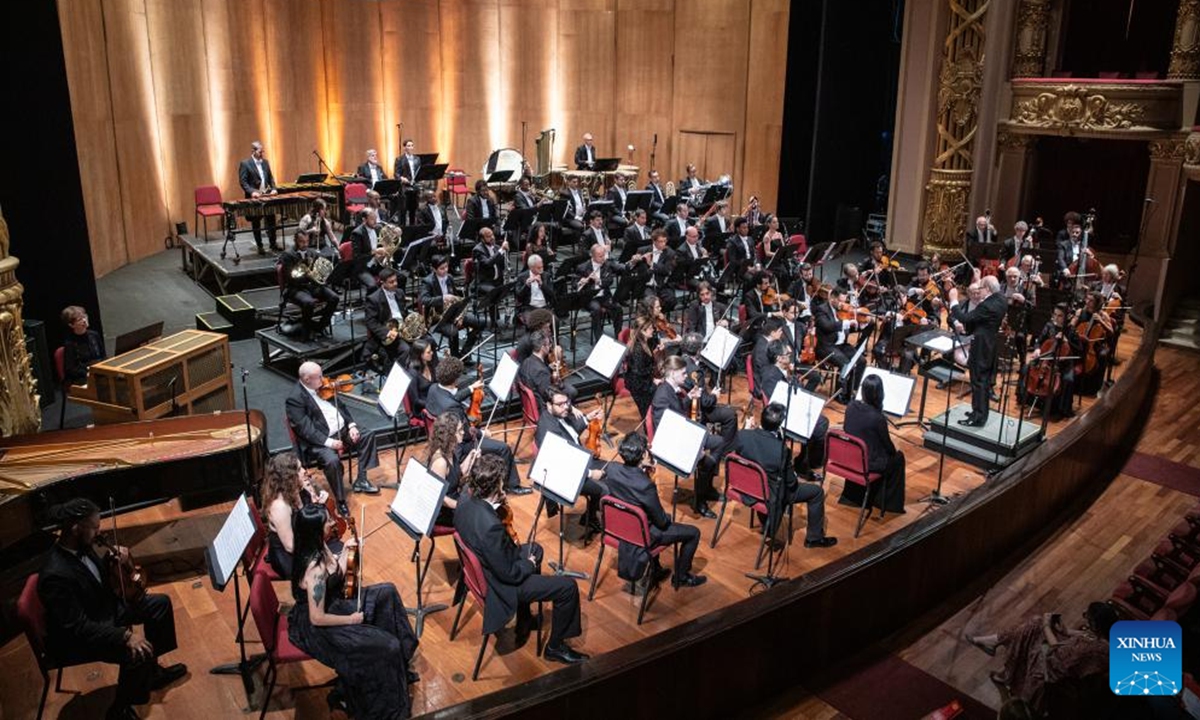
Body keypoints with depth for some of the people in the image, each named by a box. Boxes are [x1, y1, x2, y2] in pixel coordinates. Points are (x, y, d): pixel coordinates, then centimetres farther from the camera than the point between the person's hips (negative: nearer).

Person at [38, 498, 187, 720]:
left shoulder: (79, 547, -8)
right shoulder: (56, 575, -35)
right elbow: (79, 628, -32)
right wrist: (125, 635, -35)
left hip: (102, 607, 10)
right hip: (75, 637, -10)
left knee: (160, 604, 10)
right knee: (138, 654, -28)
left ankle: (153, 671, 25)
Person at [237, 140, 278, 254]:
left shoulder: (265, 162, 10)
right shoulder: (245, 164, -8)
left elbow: (270, 177, 15)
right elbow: (242, 181, -12)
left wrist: (273, 188, -1)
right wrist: (252, 192, -25)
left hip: (267, 196, 5)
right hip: (254, 198, -5)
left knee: (271, 220, 8)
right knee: (256, 223, 4)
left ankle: (273, 244, 18)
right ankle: (259, 247, 10)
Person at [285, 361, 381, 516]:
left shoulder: (322, 387, 7)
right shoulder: (295, 399, -16)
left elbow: (340, 406, 13)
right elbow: (305, 429, -22)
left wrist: (351, 425, -2)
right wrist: (329, 442, -28)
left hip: (342, 432, 8)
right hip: (320, 441, -8)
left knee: (368, 435, -1)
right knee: (332, 460, -33)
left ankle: (361, 480, 6)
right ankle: (340, 501, -13)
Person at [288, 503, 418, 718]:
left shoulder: (318, 548, -7)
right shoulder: (315, 569, -34)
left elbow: (338, 577, 10)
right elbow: (317, 619, -29)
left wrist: (345, 550, 2)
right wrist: (350, 620, -16)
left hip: (332, 604, 10)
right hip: (317, 628, -10)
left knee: (386, 592, 12)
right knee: (388, 646, -13)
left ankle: (398, 664, 24)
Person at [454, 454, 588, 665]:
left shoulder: (464, 500, -15)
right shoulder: (490, 526, -41)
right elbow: (509, 574, -28)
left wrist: (494, 504, -3)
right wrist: (529, 564, -9)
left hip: (484, 567, 9)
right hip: (500, 586, -9)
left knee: (535, 549, 32)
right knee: (568, 588, -3)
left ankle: (524, 622, 42)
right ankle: (555, 647, 20)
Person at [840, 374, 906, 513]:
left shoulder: (851, 406, -11)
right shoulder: (878, 418, -28)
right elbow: (888, 445, -12)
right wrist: (894, 452, 13)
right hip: (867, 464, -6)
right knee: (898, 457, 21)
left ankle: (851, 496, 38)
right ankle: (891, 503, 32)